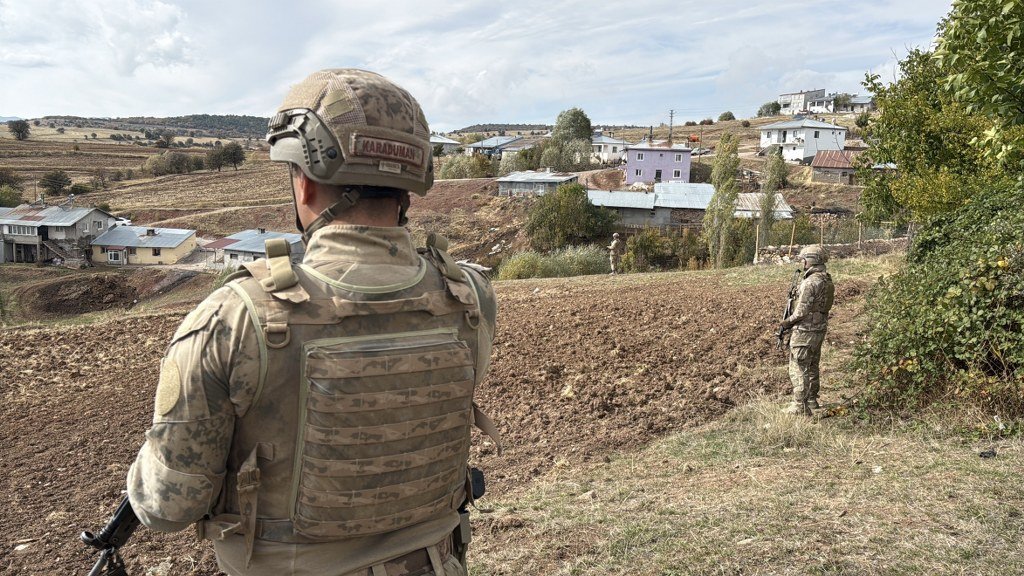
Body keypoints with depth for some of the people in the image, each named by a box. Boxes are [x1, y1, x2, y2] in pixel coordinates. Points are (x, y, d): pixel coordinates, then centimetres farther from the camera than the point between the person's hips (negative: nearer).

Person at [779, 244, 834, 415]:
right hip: (820, 329, 9)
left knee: (798, 368, -3)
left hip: (805, 331, -9)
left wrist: (788, 322, -6)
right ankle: (812, 401, 30)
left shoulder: (810, 282, -22)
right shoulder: (827, 280, 8)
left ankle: (800, 406, -1)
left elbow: (802, 310, -22)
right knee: (812, 367, 20)